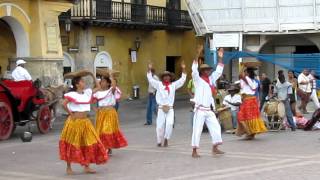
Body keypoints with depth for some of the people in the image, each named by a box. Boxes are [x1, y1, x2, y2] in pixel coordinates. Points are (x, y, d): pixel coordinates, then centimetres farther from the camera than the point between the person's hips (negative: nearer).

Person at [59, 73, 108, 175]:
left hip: (85, 122, 6)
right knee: (72, 145, 2)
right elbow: (64, 104, -19)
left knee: (89, 144, 5)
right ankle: (68, 167, 13)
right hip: (74, 122, -6)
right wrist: (70, 113, -12)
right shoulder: (72, 95, -10)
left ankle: (86, 167, 14)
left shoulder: (87, 92, 9)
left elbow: (98, 87, 17)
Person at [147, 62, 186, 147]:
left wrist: (183, 69, 1)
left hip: (170, 109, 1)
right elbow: (150, 79, 1)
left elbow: (182, 80, 9)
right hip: (161, 108, -1)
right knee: (160, 126, 0)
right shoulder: (159, 84, 6)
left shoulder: (173, 85, 9)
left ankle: (166, 139, -1)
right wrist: (149, 69, -9)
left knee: (170, 124, -18)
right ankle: (159, 142, 17)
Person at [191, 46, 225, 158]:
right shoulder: (198, 80, -4)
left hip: (209, 110, 6)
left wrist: (220, 58, 11)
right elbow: (194, 70, -19)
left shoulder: (211, 79, 14)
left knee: (215, 127, 2)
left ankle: (215, 148, 9)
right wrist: (198, 55, -26)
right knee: (197, 130, -4)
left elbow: (218, 71, 18)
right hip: (200, 110, -6)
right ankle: (194, 151, 0)